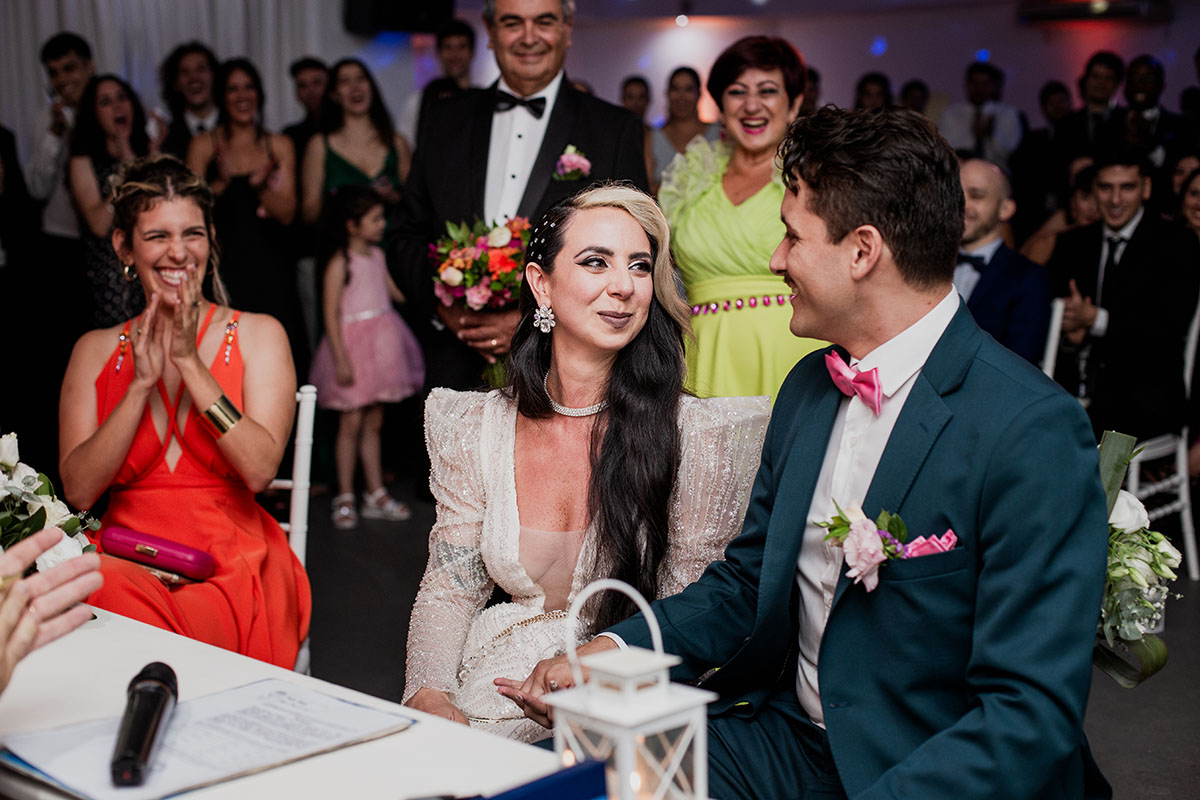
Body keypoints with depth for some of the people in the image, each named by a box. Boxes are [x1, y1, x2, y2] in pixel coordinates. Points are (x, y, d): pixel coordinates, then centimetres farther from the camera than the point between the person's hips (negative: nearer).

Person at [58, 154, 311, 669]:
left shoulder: (258, 335, 5)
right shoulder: (95, 351, 12)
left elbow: (260, 470, -9)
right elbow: (78, 491, 0)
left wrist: (189, 361, -11)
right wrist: (142, 382, -9)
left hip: (231, 573, -2)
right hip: (123, 563, 3)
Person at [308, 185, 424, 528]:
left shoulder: (377, 255, 9)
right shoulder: (340, 262, -11)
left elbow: (394, 291, 23)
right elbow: (331, 313, -12)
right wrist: (341, 359, -16)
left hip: (381, 342, 6)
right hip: (353, 342, -6)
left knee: (373, 422, 12)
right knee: (352, 422, -2)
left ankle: (376, 494, 19)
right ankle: (345, 498, 8)